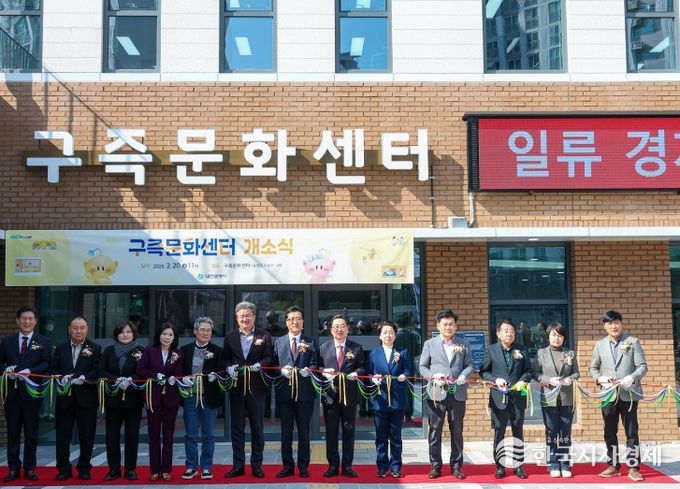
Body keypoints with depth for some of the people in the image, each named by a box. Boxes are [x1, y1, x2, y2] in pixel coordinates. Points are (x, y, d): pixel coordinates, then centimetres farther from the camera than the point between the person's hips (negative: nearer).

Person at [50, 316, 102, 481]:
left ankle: (84, 468, 16)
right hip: (64, 397, 2)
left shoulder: (95, 348, 2)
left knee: (86, 435, 3)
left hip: (86, 398, -2)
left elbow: (97, 370, -6)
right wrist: (62, 378, -12)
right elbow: (53, 369, 7)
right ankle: (63, 468, 17)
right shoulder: (60, 348, 11)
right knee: (63, 434, 6)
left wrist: (85, 378, -22)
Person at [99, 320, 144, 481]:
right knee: (112, 434, 4)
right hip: (113, 398, 2)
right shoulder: (108, 351, 7)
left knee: (132, 435, 2)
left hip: (133, 398, -2)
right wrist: (116, 379, -16)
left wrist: (130, 379, -23)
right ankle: (114, 469, 13)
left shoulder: (140, 351, -1)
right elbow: (102, 371, 1)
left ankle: (131, 469, 12)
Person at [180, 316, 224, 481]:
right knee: (190, 434, 7)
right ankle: (191, 467, 18)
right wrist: (184, 378, -10)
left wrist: (214, 376, -23)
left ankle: (206, 467, 17)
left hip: (209, 398, -1)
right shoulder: (185, 350, 6)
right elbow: (180, 371, 10)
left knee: (208, 435, 6)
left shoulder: (218, 351, 0)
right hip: (190, 397, 1)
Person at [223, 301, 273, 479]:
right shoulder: (230, 336, 8)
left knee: (257, 427, 6)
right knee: (237, 427, 7)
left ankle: (257, 464, 15)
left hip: (256, 387, -2)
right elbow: (226, 358, 5)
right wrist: (229, 367, -15)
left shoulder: (264, 336, 2)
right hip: (236, 386, 2)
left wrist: (259, 365, -21)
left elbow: (269, 358, -3)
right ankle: (238, 465, 15)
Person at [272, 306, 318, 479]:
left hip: (305, 392, -1)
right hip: (284, 392, 1)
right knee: (286, 430, 6)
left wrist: (308, 370, -19)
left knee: (304, 430, 5)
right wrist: (281, 370, -12)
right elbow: (274, 364, 7)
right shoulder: (278, 342, 11)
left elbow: (315, 364, 1)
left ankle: (303, 466, 14)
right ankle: (287, 465, 15)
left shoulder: (311, 343, 7)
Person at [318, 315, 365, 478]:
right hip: (330, 395, 1)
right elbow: (318, 367, 7)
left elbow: (362, 368, 3)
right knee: (331, 432, 5)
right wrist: (324, 373, -14)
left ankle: (347, 465, 15)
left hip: (349, 395, 0)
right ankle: (333, 465, 15)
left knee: (349, 431, 6)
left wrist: (356, 373, -17)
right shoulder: (323, 347, 7)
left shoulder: (356, 348, 5)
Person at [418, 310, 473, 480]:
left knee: (457, 431, 7)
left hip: (457, 394, 1)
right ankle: (435, 466, 14)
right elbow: (422, 367, 4)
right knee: (434, 431, 3)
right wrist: (433, 375, -14)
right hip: (436, 394, -1)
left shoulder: (463, 345, 10)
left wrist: (463, 376, -13)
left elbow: (469, 365, 7)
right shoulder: (429, 344, 6)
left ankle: (456, 466, 17)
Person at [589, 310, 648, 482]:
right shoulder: (599, 345, 9)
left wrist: (632, 378, -21)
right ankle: (613, 466, 17)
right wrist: (600, 379, -10)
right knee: (610, 432, 8)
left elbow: (642, 366, -3)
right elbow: (593, 368, 10)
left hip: (629, 393, -2)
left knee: (632, 431, 1)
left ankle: (633, 467, 6)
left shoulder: (633, 342, 2)